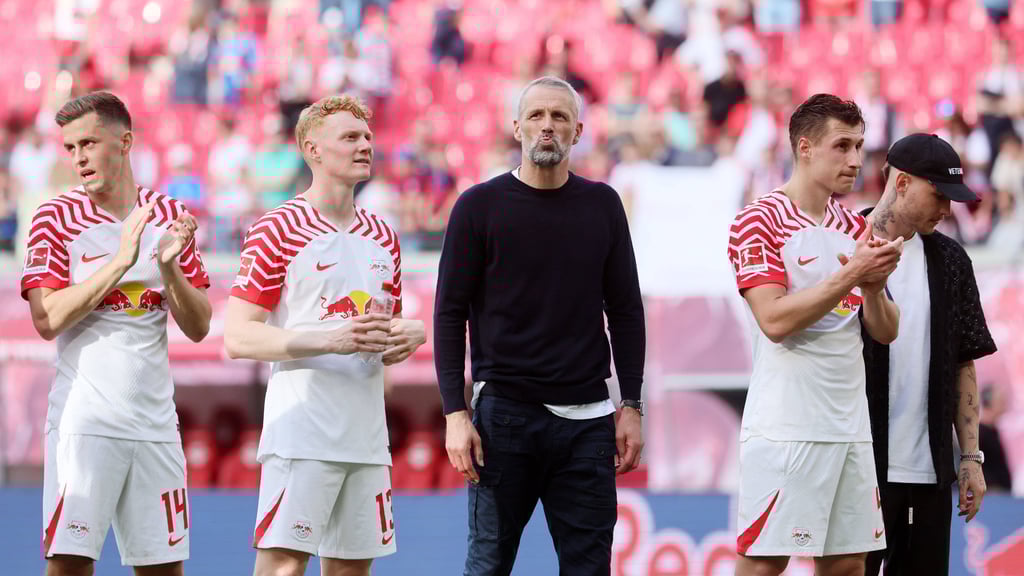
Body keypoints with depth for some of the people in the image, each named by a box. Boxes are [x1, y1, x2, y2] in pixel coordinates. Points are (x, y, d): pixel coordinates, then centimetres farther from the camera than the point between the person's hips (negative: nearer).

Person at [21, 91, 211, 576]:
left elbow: (198, 327, 8)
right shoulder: (56, 218, -1)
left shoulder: (168, 218, 10)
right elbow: (47, 319, -12)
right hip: (83, 421, -4)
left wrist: (168, 266, -10)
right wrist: (120, 262, -17)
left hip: (155, 421, 4)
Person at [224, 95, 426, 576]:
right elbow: (237, 338, -10)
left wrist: (412, 333, 3)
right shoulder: (278, 230, -4)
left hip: (367, 436, 7)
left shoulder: (381, 236, 17)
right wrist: (330, 340, -20)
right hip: (300, 433, -7)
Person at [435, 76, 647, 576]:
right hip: (505, 415, -2)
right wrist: (455, 413, -7)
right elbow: (450, 314, 0)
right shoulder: (480, 206, 0)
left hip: (586, 419, 2)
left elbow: (626, 310, 11)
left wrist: (631, 407, 4)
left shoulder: (601, 205, 8)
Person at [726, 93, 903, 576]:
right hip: (784, 425, -7)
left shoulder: (854, 227, 15)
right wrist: (850, 276, -18)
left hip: (849, 425, 7)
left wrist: (874, 286, -7)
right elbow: (775, 320, -16)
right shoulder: (760, 220, -6)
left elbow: (886, 331, 13)